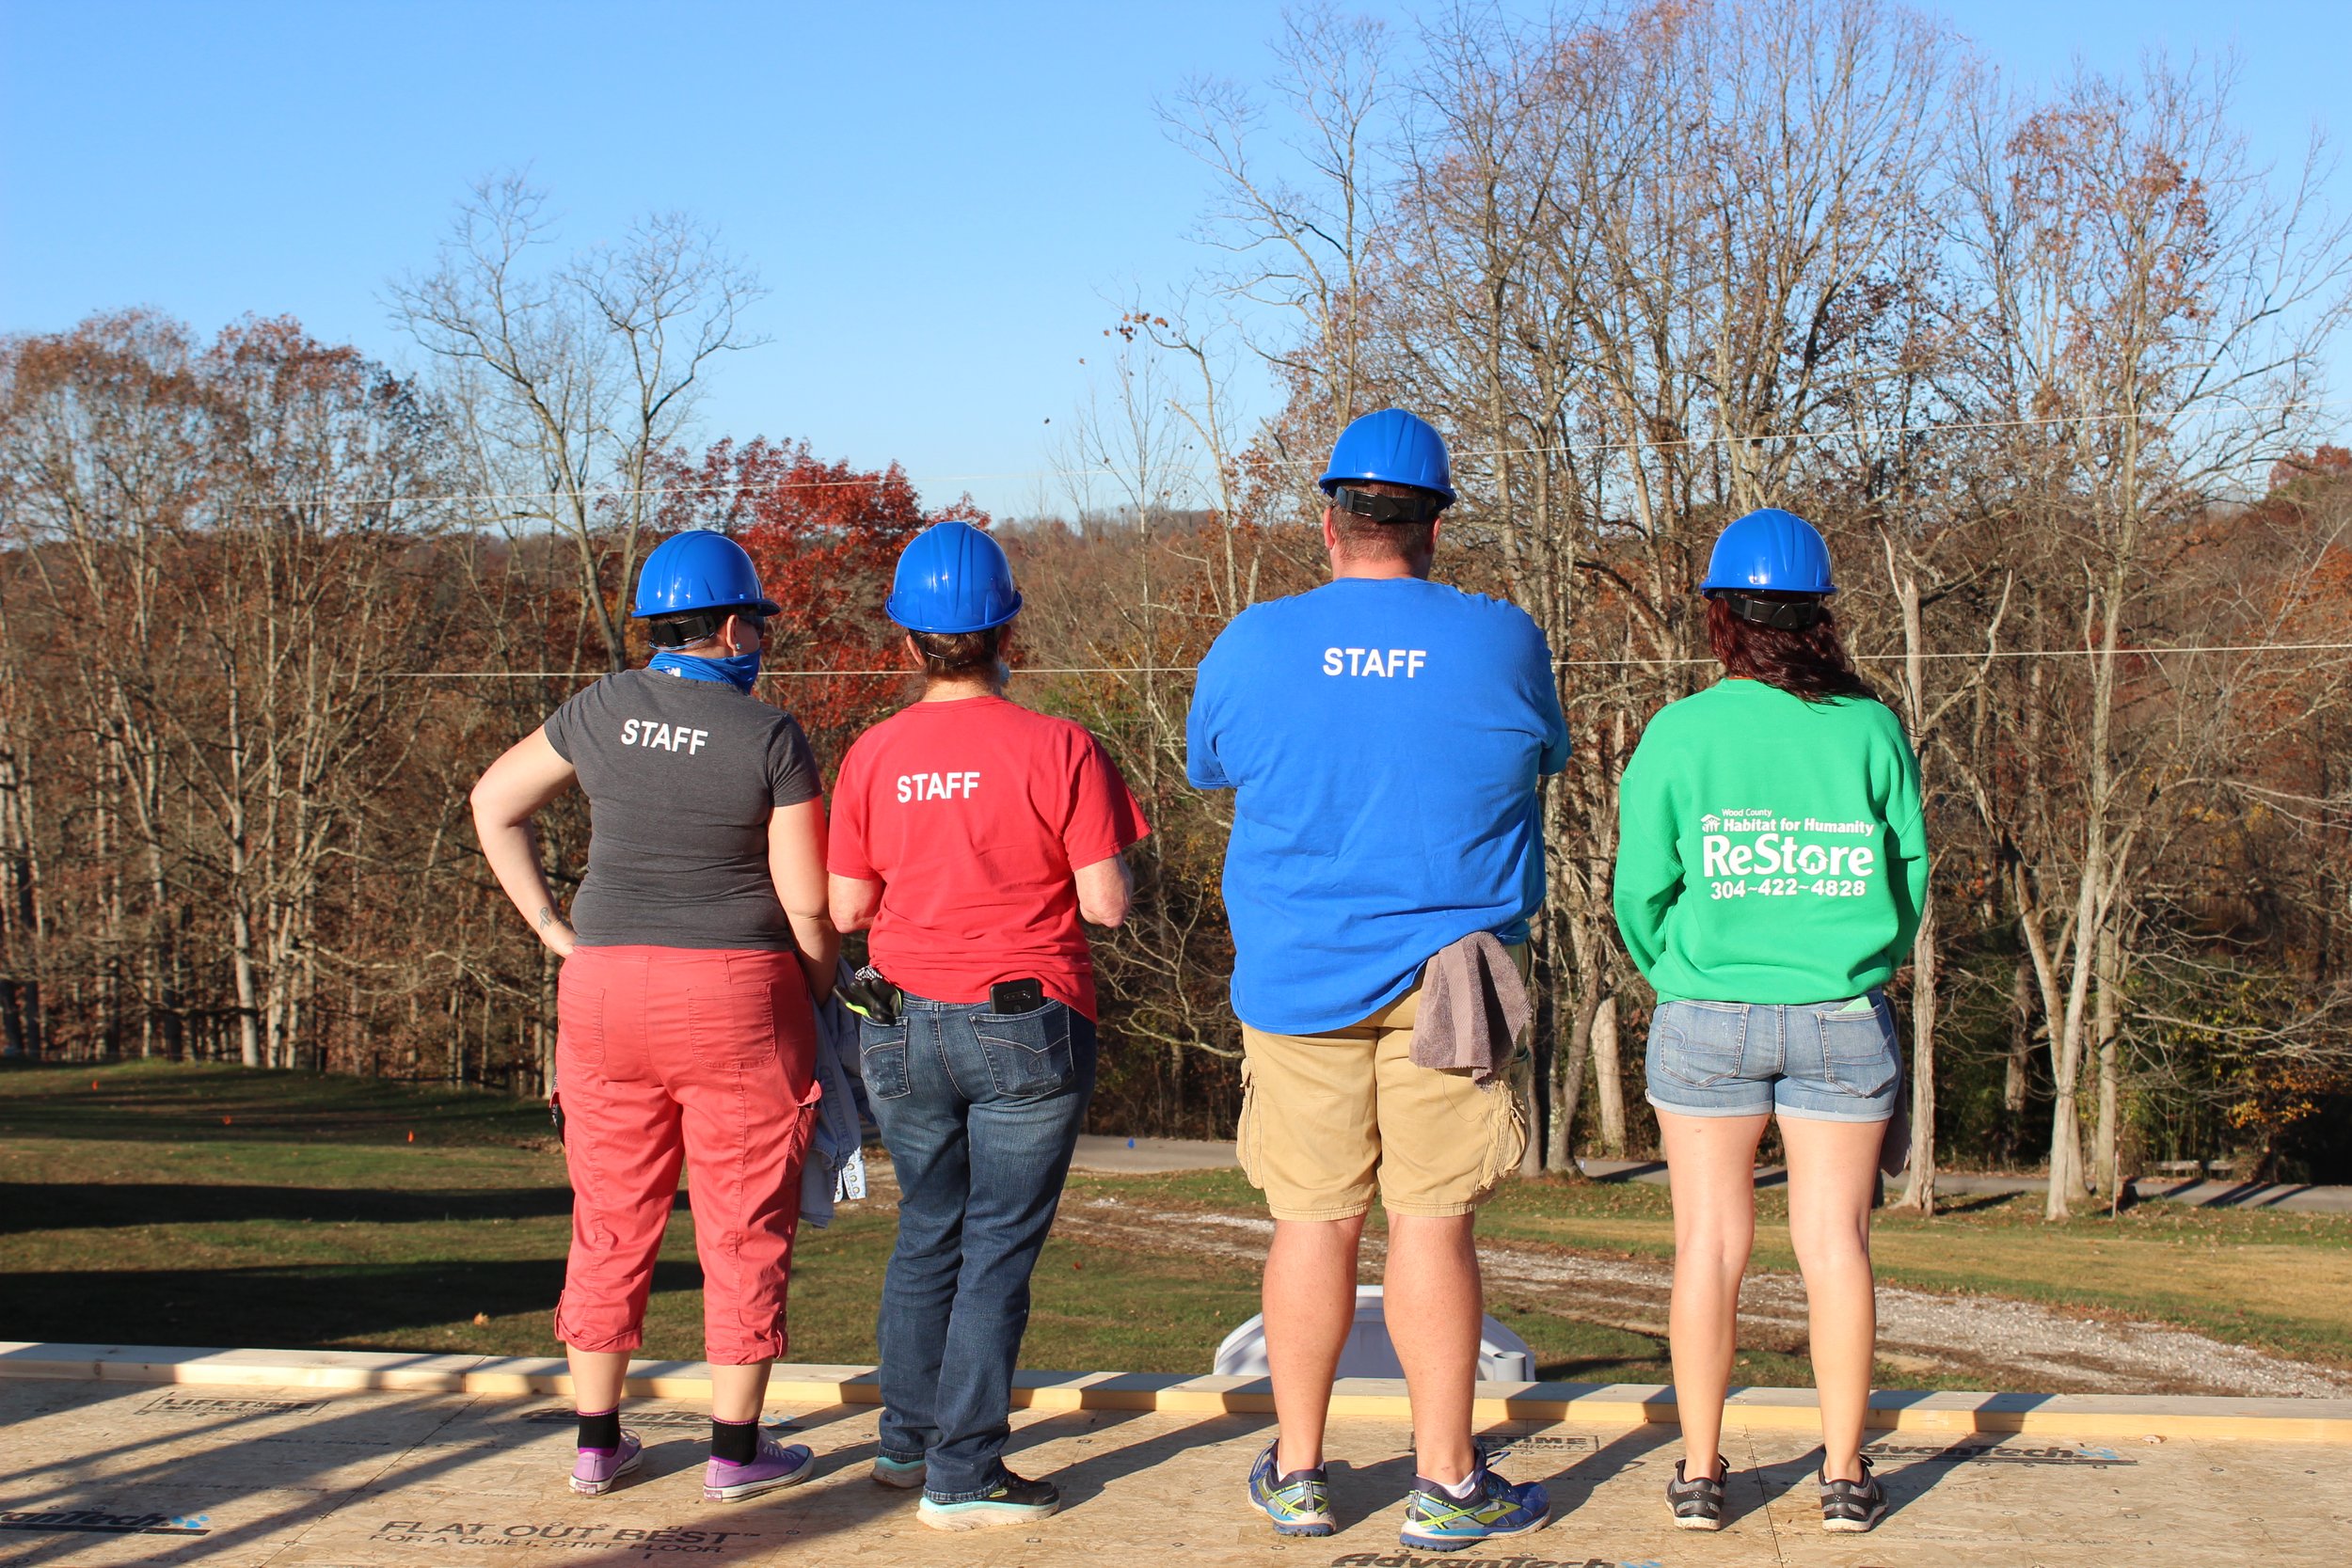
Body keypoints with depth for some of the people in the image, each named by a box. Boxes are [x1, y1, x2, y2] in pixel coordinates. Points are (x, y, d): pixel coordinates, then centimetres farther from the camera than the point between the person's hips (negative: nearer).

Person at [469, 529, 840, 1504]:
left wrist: (553, 931, 13)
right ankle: (736, 1451, 10)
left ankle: (597, 1443, 18)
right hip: (738, 994, -4)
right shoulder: (770, 738, -9)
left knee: (612, 1223, 13)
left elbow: (494, 804, 12)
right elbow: (806, 900, -9)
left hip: (604, 988, 4)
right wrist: (823, 991, 8)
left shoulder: (602, 712, 3)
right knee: (744, 1228, 6)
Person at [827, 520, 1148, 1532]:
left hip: (902, 1024, 4)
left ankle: (907, 1440, 28)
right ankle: (962, 1475, 4)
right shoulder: (1058, 749, -11)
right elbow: (1107, 905, -12)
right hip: (1028, 1030, -4)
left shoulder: (871, 756, -1)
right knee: (998, 1247, 3)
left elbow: (847, 910, 2)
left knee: (927, 1232, 19)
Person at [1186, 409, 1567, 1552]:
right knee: (1433, 1224, 2)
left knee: (1313, 1223, 9)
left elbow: (1207, 768, 16)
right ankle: (1445, 1482, 8)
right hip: (1447, 973, -1)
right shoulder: (1502, 642, -3)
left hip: (1296, 980, 1)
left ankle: (1297, 1472, 18)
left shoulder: (1253, 645, -1)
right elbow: (1544, 758, 15)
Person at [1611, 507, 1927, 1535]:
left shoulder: (1677, 735, -5)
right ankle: (1844, 1471, 11)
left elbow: (1640, 890, -3)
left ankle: (1700, 1470, 10)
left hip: (1706, 1018, -1)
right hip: (1843, 1017, 1)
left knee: (1709, 1240, 6)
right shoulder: (1870, 730, -1)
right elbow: (1910, 873, 5)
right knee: (1833, 1240, 7)